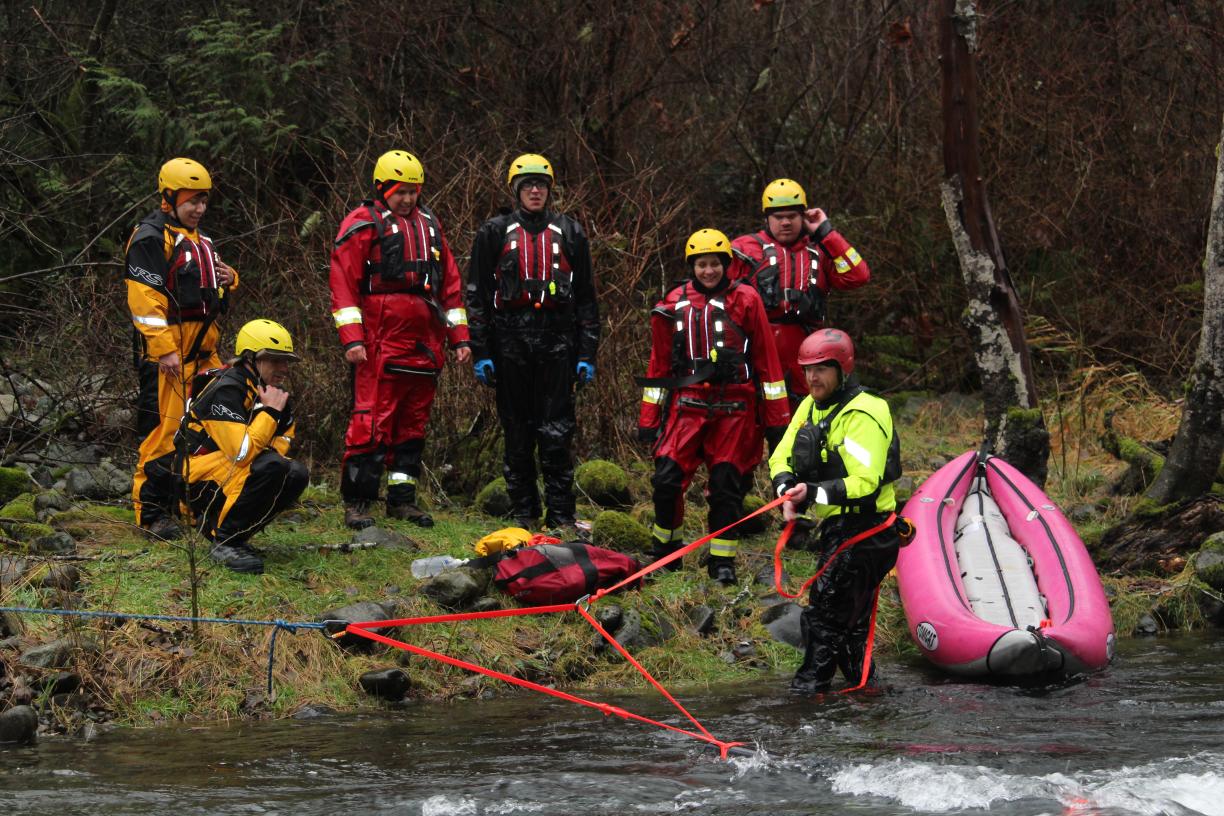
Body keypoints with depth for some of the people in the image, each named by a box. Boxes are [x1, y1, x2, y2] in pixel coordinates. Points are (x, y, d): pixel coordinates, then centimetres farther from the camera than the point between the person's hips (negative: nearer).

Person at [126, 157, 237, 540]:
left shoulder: (198, 238, 20)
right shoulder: (151, 238, -9)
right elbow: (144, 298, -17)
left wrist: (227, 279, 8)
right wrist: (164, 349, -22)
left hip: (202, 350, 9)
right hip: (165, 351, -9)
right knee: (164, 428, -9)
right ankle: (152, 513, -5)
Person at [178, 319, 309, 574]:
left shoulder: (277, 395, 9)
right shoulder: (226, 390, -19)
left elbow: (280, 447, 16)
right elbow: (242, 453, -27)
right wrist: (270, 412, -21)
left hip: (238, 473, 9)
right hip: (204, 482, -9)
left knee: (297, 474, -12)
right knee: (271, 466, -30)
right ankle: (225, 542, -20)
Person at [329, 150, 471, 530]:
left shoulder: (428, 224, 19)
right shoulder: (363, 224, -1)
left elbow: (450, 284, 22)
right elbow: (343, 283, -7)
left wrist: (458, 338, 16)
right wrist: (352, 339, -15)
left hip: (425, 343, 7)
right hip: (381, 341, -7)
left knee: (413, 422, 10)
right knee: (372, 422, -10)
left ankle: (402, 498, 17)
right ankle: (356, 502, -7)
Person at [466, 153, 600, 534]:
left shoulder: (569, 233, 12)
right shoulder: (495, 232, 8)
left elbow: (586, 298, 13)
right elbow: (477, 295, 7)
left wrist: (587, 353, 6)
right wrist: (480, 352, 0)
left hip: (556, 341, 0)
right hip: (510, 339, 0)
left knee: (556, 432, -4)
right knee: (517, 431, 4)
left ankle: (561, 516, 0)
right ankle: (524, 513, 11)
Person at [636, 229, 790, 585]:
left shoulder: (745, 301, 1)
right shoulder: (674, 305, 7)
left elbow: (767, 362, 3)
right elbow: (659, 365, 14)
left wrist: (777, 419, 1)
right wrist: (648, 419, 10)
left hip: (734, 409, -2)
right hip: (688, 405, 2)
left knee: (726, 485, -1)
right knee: (667, 478, -7)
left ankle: (722, 561, 11)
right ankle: (665, 551, 13)